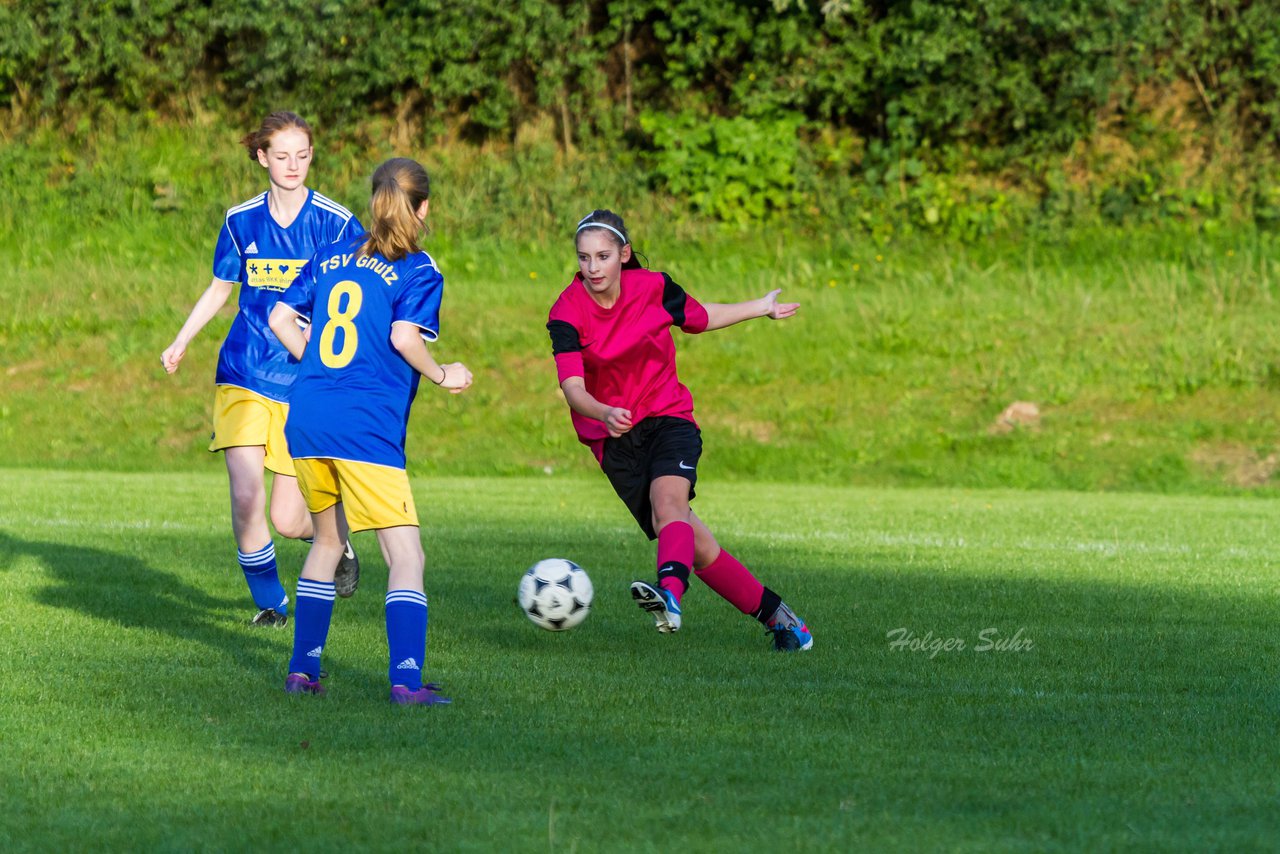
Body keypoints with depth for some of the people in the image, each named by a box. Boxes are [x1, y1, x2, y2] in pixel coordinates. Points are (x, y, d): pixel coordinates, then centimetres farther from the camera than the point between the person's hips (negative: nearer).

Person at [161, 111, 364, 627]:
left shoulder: (335, 222, -5)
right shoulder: (242, 221, 3)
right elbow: (220, 288, 18)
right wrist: (181, 342, 9)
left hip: (306, 384, -2)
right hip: (244, 375, 2)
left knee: (287, 521, -3)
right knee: (245, 498, -13)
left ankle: (338, 545, 32)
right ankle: (269, 603, 9)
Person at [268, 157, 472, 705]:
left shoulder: (331, 257, 16)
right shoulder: (418, 271, -1)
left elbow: (280, 319, 14)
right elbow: (404, 336, -15)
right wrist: (442, 376, 1)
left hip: (306, 418, 6)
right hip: (368, 428, -6)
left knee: (327, 541, 23)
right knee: (406, 556, -4)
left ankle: (302, 669, 24)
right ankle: (406, 679, -17)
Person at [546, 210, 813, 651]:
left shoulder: (653, 287, -7)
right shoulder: (566, 314, -14)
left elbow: (698, 317, 15)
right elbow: (573, 388, -25)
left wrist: (761, 307, 24)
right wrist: (604, 414, -46)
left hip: (668, 416, 0)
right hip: (613, 434, 0)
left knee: (667, 500, -31)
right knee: (692, 540, -5)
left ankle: (670, 591, -57)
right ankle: (774, 612, 7)